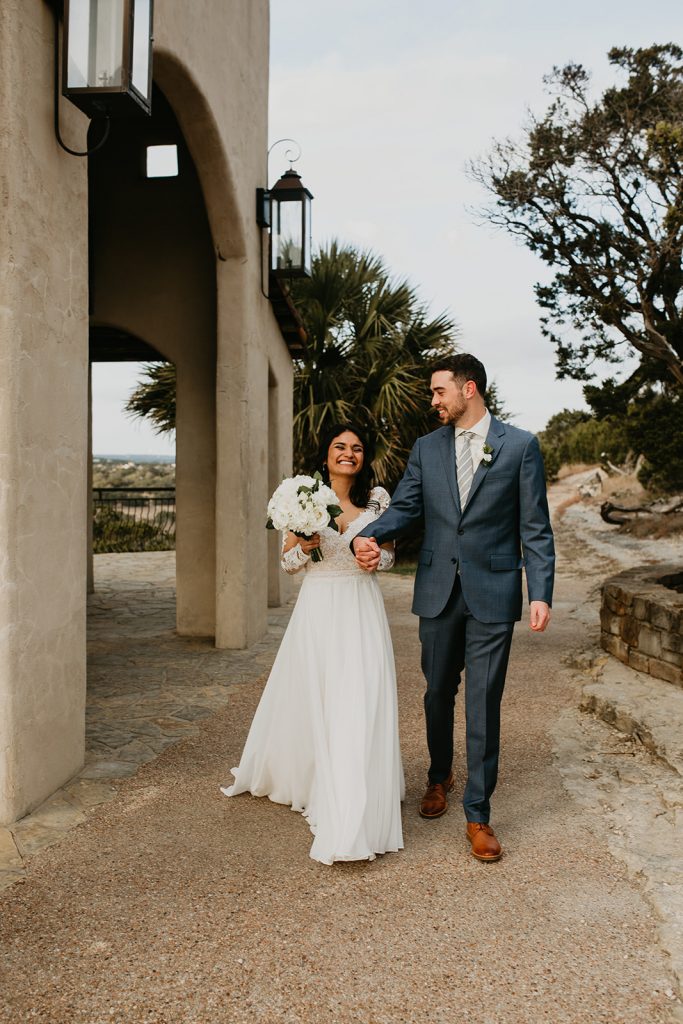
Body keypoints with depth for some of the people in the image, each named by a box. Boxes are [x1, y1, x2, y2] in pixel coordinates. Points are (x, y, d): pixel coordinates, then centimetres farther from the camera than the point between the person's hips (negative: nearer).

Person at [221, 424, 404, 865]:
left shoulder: (378, 497, 4)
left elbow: (389, 555, 11)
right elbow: (287, 561, 6)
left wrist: (376, 556, -11)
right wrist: (304, 546, -15)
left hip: (362, 609, 0)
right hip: (318, 609, 0)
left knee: (359, 706, -3)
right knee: (311, 701, 8)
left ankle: (353, 817, 7)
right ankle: (296, 775, 31)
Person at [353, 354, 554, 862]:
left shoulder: (520, 445, -2)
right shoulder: (427, 448, 8)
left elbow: (535, 528, -4)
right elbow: (403, 508, 5)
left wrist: (541, 593, -12)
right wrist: (367, 536, -16)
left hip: (493, 592, -3)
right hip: (438, 591, 4)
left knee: (484, 704, 0)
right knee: (438, 692, 16)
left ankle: (478, 814, 11)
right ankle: (440, 777, 40)